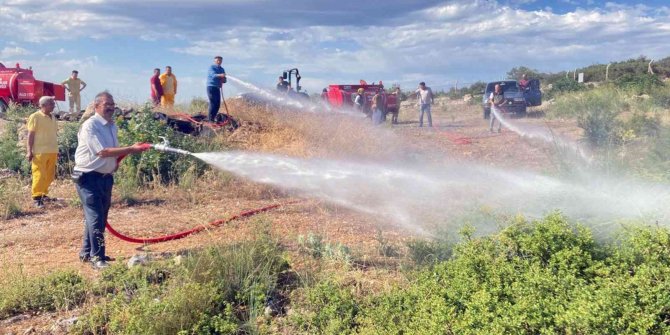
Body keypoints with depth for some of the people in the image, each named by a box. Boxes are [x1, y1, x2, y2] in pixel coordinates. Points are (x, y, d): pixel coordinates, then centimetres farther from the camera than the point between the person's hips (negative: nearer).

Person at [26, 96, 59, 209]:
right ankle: (37, 197, -2)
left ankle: (43, 194, 22)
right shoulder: (35, 117, -6)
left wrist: (56, 150, 19)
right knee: (39, 175, -6)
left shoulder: (53, 118, 13)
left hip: (52, 152, 7)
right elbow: (30, 135, -8)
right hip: (40, 152, -7)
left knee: (49, 175, 10)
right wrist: (29, 151, -13)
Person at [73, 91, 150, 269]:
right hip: (89, 177, -9)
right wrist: (130, 149, -28)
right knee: (95, 217, -11)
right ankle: (97, 258, -5)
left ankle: (87, 252, 30)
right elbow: (102, 151, -25)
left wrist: (118, 159, 0)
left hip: (105, 177, 9)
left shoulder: (112, 126, 11)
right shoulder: (90, 126, -17)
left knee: (100, 217, 16)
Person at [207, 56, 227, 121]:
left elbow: (224, 79, 14)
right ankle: (210, 119, -13)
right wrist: (220, 75, -44)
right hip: (211, 87, -7)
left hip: (217, 88, 7)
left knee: (218, 104, 4)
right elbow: (214, 75, -24)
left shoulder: (222, 69, 16)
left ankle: (213, 117, 15)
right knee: (213, 102, -14)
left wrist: (223, 80, -11)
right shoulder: (211, 67, -4)